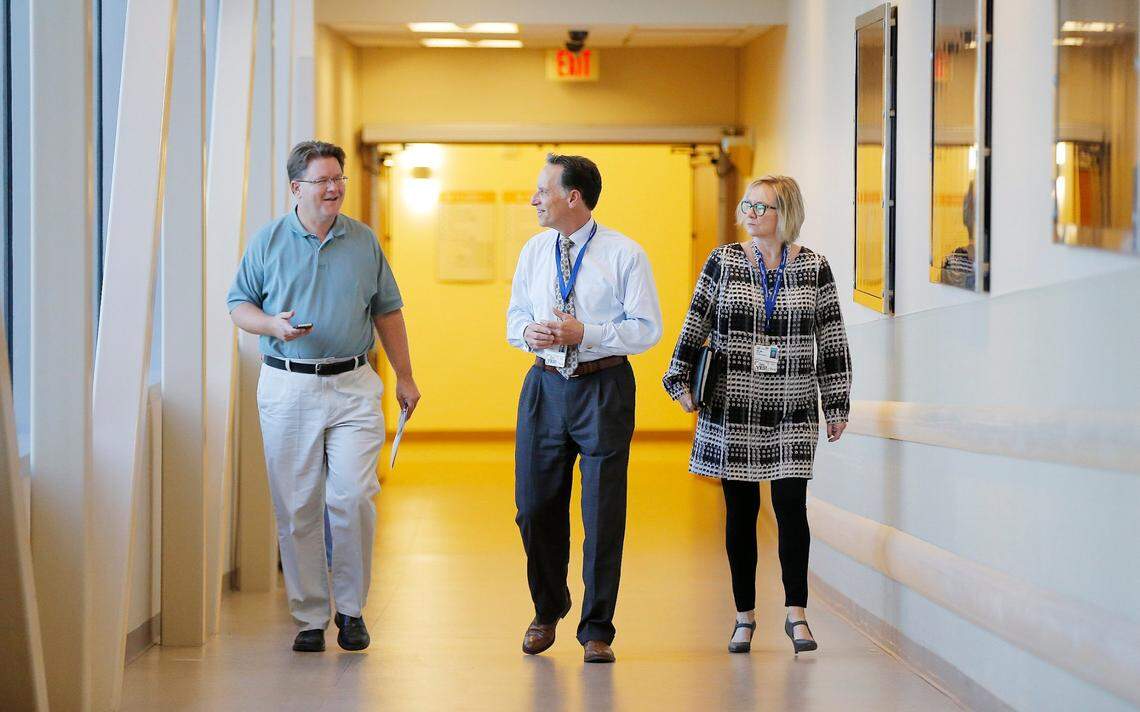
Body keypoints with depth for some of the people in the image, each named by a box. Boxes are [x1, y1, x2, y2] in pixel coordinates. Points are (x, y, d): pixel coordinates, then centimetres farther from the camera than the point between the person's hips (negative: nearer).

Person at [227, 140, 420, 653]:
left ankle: (351, 608, 7)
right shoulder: (268, 242, 4)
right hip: (288, 387, 0)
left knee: (353, 498, -10)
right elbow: (239, 305, 9)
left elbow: (387, 312, 14)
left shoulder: (364, 241, 8)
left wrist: (404, 377, 12)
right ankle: (309, 616, 10)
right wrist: (273, 325, -12)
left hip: (353, 386, 1)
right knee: (296, 509, 0)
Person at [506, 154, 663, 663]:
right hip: (546, 386, 4)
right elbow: (515, 316, 15)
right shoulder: (535, 251, 7)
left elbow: (648, 329, -9)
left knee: (603, 512, 0)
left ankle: (597, 630, 13)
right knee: (535, 507, 7)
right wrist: (528, 332, -8)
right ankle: (547, 611, 31)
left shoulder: (624, 254, -8)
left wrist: (584, 332, -18)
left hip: (604, 387, -4)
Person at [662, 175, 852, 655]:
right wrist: (680, 381, -3)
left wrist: (838, 405, 5)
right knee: (740, 510, 4)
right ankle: (744, 615, 13)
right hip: (733, 408, 0)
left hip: (793, 411, 0)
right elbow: (695, 325, 5)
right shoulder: (723, 261, 2)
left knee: (791, 507, -5)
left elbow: (832, 341, 6)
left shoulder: (813, 268, 3)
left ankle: (796, 613, 4)